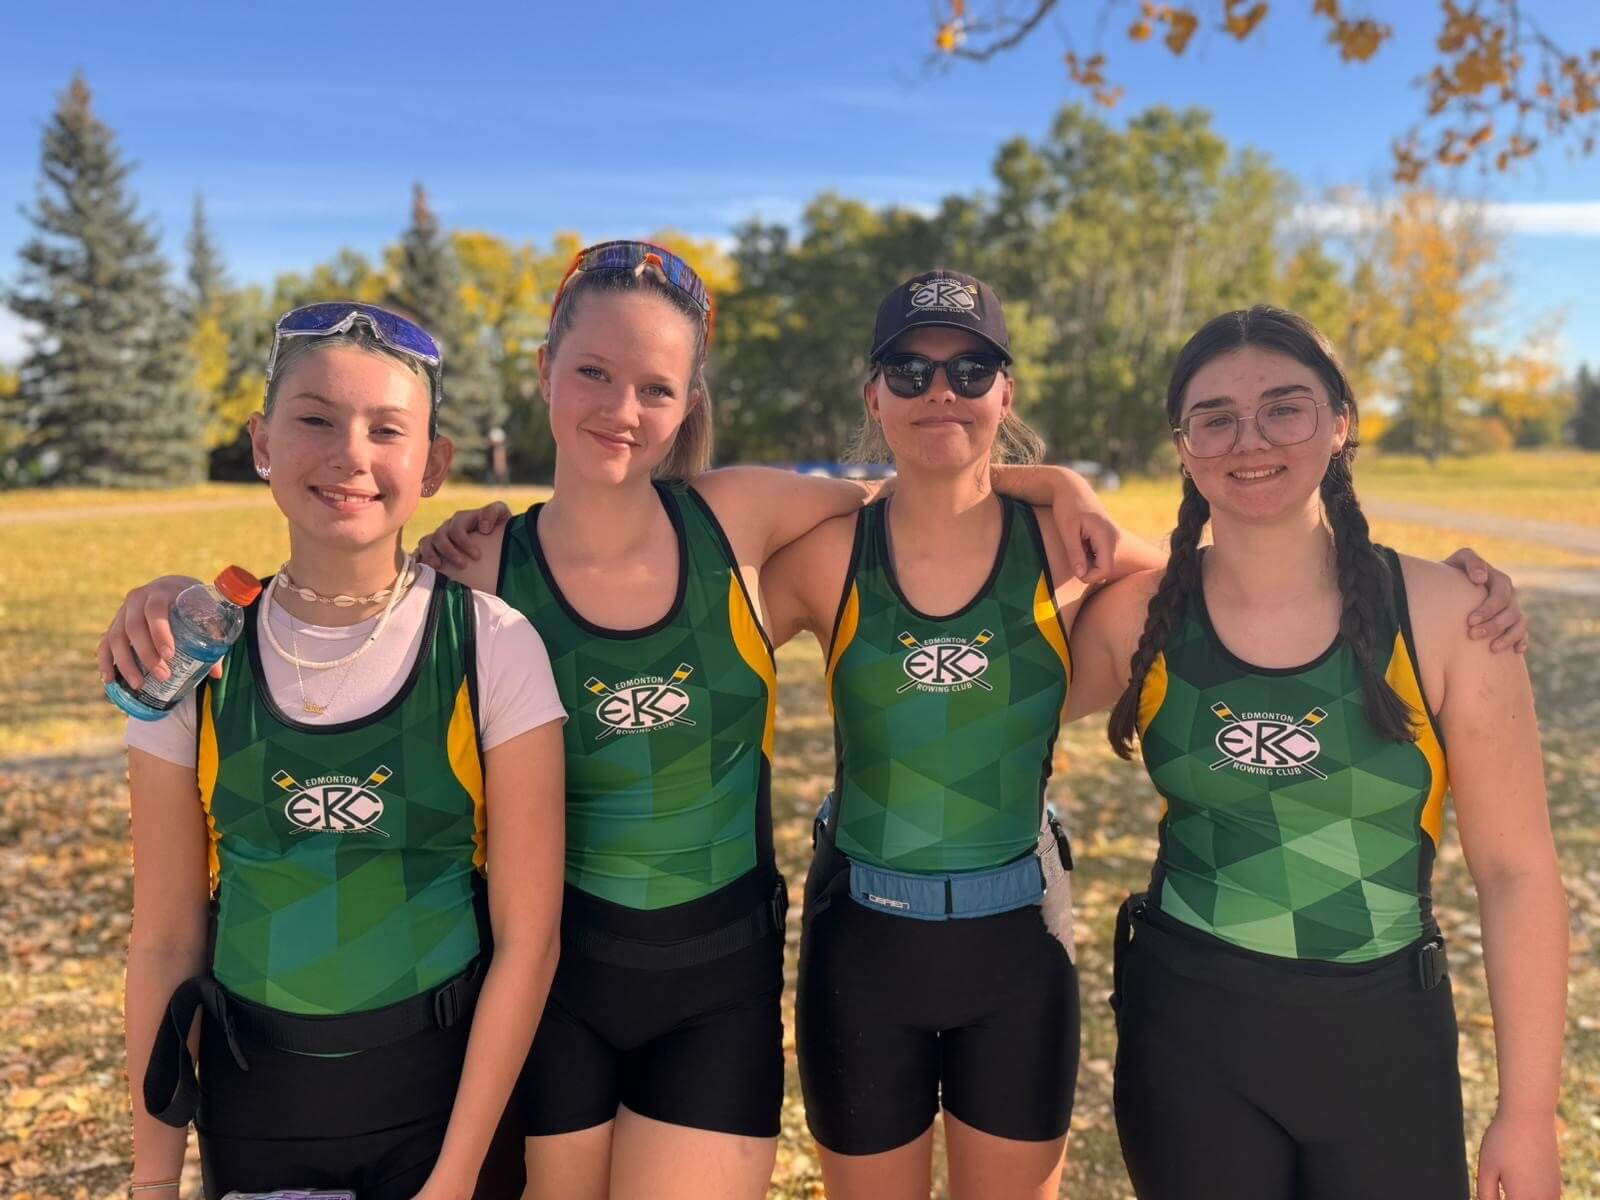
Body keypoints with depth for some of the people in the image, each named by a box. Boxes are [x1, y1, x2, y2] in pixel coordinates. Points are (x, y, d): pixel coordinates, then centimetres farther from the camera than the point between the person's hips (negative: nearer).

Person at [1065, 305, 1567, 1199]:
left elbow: (1516, 869, -5)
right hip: (1186, 1031, 1)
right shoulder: (1139, 617, -8)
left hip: (1383, 1035, 0)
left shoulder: (1444, 614, -11)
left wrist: (1530, 1109, -4)